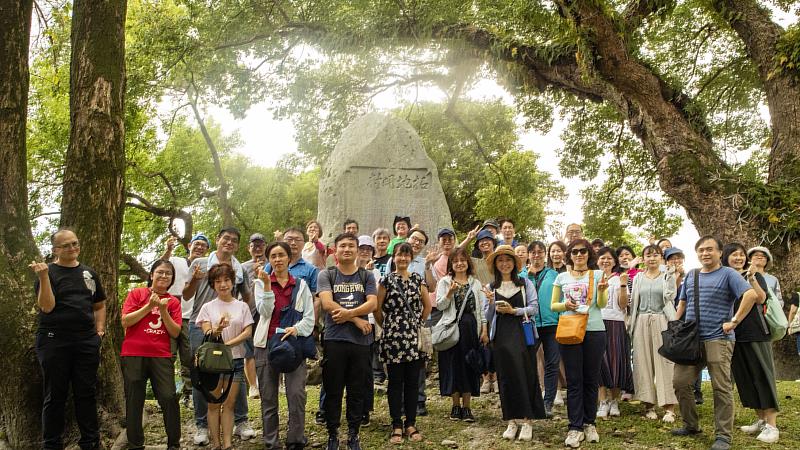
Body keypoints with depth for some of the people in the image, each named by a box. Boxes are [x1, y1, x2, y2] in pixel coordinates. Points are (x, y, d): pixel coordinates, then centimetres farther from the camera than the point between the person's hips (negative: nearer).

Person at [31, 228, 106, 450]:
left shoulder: (89, 273, 12)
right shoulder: (48, 272, -1)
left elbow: (99, 305, 20)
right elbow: (47, 306, -12)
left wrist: (100, 329, 7)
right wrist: (43, 277, -21)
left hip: (86, 342, 4)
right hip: (54, 342, -4)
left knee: (86, 393, 8)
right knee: (55, 395, 4)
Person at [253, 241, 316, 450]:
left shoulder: (301, 284, 9)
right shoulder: (261, 283, 7)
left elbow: (310, 317, 4)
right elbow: (264, 311, -8)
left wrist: (297, 328, -15)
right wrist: (267, 284, -15)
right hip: (267, 344, 0)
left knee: (297, 395, -11)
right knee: (268, 398, 5)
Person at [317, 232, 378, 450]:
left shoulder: (366, 276, 10)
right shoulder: (326, 275, 5)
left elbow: (372, 303, -3)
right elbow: (327, 303, -9)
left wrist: (348, 313, -17)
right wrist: (357, 319, -11)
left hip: (361, 341, 2)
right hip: (334, 340, -1)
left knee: (357, 391, 9)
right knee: (333, 391, 5)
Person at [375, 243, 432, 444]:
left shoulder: (418, 279, 7)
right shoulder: (386, 280, -1)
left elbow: (427, 305, 16)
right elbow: (377, 309, 1)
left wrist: (418, 323, 11)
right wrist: (386, 327, 5)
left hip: (414, 337, 2)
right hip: (393, 337, -2)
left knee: (412, 382, 6)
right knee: (395, 382, 3)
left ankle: (411, 424, 16)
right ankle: (397, 425, 11)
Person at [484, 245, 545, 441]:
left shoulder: (525, 283, 5)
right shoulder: (491, 287, 11)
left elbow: (534, 308, -2)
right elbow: (488, 318, 11)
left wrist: (513, 310, -13)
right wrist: (491, 304, -7)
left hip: (522, 333, -2)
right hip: (501, 335, 2)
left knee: (525, 374, -3)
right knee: (506, 376, 2)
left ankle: (526, 421, 2)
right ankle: (511, 421, 10)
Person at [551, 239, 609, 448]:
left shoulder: (597, 274, 6)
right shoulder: (562, 277, 9)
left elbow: (602, 304, -2)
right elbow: (553, 305, 11)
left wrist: (601, 290, -22)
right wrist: (565, 305, -10)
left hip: (594, 331, 0)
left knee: (591, 379, 7)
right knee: (574, 381, 1)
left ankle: (589, 423, 19)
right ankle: (575, 427, 5)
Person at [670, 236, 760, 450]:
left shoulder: (728, 274, -4)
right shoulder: (690, 276, 15)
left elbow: (751, 294, -18)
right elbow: (682, 303, 23)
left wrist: (734, 322, -18)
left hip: (717, 339, -6)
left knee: (722, 388, -3)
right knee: (680, 382, 6)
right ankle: (691, 425, 22)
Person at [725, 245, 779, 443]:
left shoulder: (755, 274, 1)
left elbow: (760, 299, -14)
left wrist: (751, 278, -24)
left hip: (755, 332, -4)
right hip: (733, 334, 4)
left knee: (762, 375, -4)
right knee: (744, 378, 8)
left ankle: (772, 425, -3)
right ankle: (761, 419, 19)